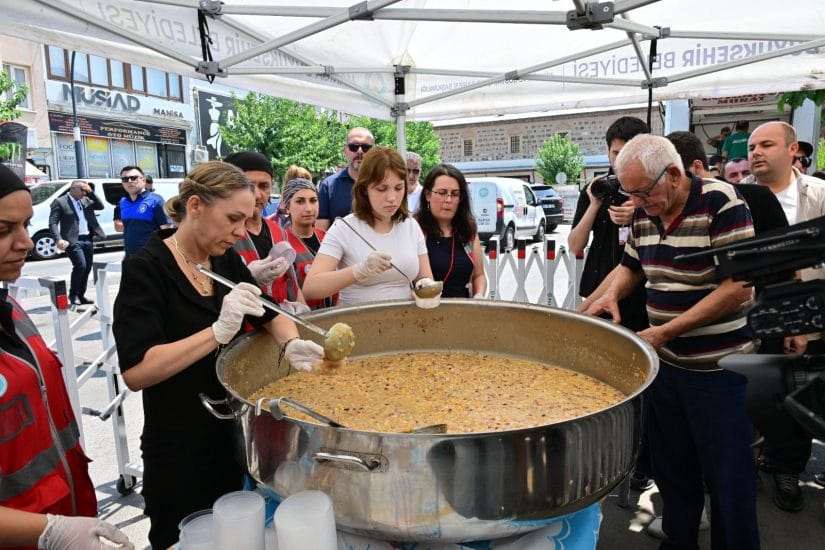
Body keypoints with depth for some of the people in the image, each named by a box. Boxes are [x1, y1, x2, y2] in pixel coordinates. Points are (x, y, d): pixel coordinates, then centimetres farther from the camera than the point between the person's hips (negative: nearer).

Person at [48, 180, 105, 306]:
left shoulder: (86, 200, 15)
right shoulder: (60, 202, -3)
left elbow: (100, 206, 11)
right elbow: (53, 222, -7)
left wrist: (91, 193, 1)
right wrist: (59, 239, -20)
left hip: (88, 239, 6)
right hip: (73, 241, -6)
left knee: (87, 268, 8)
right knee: (80, 266, -17)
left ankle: (81, 295, 20)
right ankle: (73, 294, 0)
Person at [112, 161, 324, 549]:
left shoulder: (226, 259, 1)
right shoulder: (145, 268, -17)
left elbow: (269, 315, 7)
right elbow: (135, 371, -25)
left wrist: (291, 344, -14)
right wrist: (219, 331, -33)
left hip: (235, 435, 6)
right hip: (179, 450, -6)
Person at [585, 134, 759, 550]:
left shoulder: (721, 203, -16)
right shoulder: (644, 212, 2)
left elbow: (738, 286, -20)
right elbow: (630, 265, 18)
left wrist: (666, 331, -21)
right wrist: (612, 294, -3)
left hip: (717, 370, -6)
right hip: (663, 363, 6)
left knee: (728, 477, 8)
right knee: (671, 469, 18)